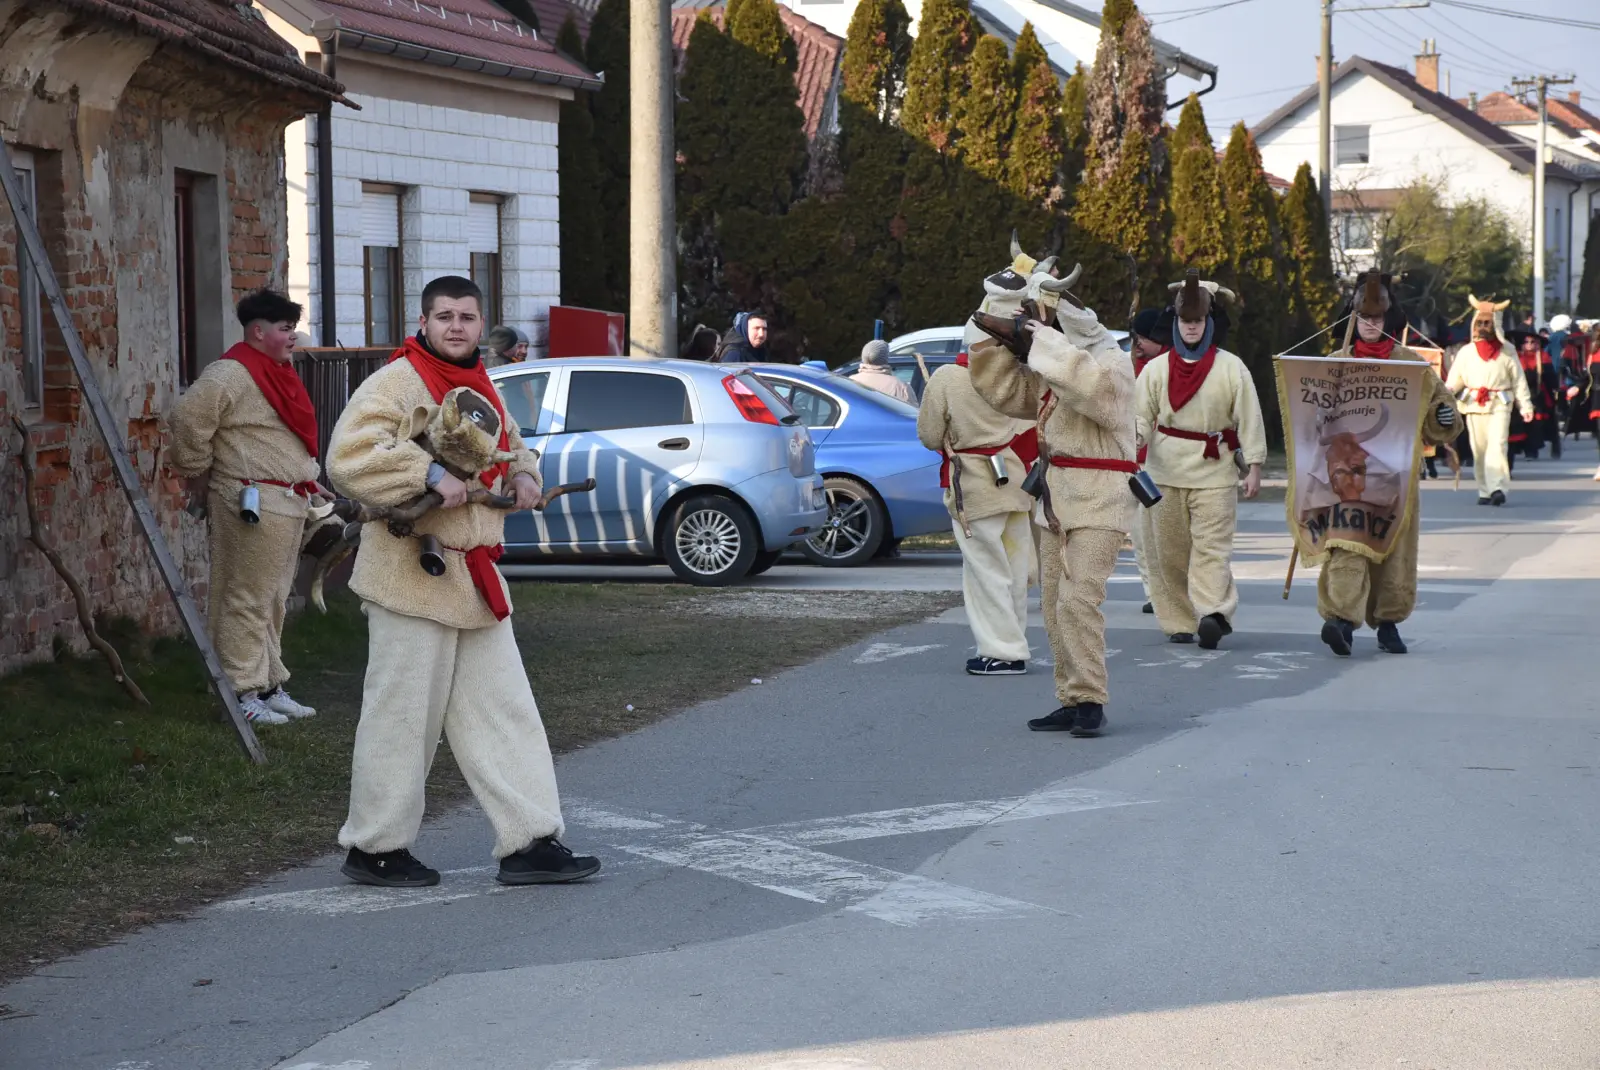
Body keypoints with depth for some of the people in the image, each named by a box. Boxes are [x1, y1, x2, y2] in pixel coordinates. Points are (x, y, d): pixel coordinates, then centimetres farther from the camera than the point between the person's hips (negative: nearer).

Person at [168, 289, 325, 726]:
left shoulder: (278, 372, 18)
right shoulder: (232, 374, -15)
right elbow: (187, 418, -21)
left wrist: (308, 481, 22)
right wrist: (200, 474, -10)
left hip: (288, 503, 10)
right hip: (254, 505, -10)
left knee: (274, 602, 17)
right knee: (248, 601, -6)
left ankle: (270, 687, 25)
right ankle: (244, 694, -2)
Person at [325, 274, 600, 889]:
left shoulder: (481, 389, 16)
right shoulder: (395, 383, -9)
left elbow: (510, 448, 33)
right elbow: (347, 457, -22)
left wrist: (522, 474, 10)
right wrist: (428, 474, -26)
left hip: (474, 576, 8)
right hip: (412, 576, -8)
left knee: (504, 711, 7)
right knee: (403, 714, -1)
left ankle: (529, 844, 11)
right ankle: (374, 848, 12)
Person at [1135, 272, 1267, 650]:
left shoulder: (1231, 368, 0)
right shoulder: (1156, 368, 5)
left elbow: (1249, 419, 0)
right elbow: (1141, 416, 0)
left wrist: (1253, 467, -3)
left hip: (1215, 472, -2)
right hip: (1165, 471, 3)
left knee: (1212, 547, -12)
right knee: (1169, 550, 3)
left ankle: (1213, 613, -22)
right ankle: (1179, 621, 8)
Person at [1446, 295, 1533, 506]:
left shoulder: (1507, 350, 6)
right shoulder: (1466, 351, 9)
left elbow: (1518, 380, 8)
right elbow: (1455, 378, 7)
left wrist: (1525, 405, 3)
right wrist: (1446, 392, -14)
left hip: (1499, 405, -2)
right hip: (1474, 406, 2)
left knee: (1497, 446, -16)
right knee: (1479, 450, 3)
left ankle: (1497, 488, -23)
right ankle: (1484, 491, 11)